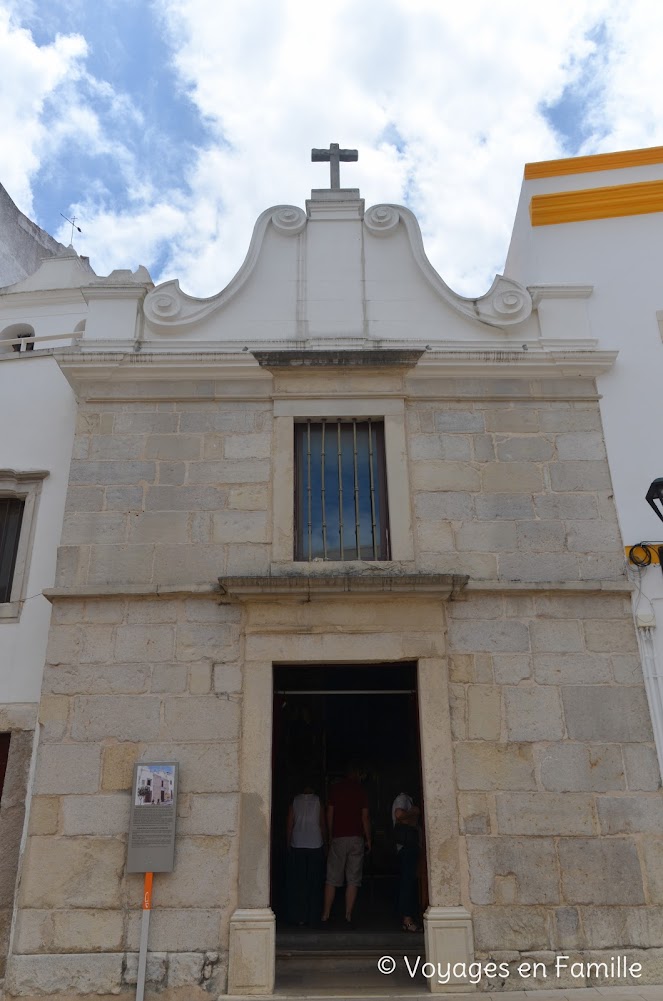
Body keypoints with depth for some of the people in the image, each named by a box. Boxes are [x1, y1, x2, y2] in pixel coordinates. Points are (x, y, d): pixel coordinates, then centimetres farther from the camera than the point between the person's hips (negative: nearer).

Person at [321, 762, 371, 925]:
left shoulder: (335, 788, 5)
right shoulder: (361, 790, 2)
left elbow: (330, 813, 5)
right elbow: (365, 817, 2)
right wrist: (368, 839, 9)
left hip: (338, 837, 1)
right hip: (356, 838, -1)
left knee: (332, 878, 5)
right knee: (353, 879, 4)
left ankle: (326, 914, 4)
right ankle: (348, 915, 2)